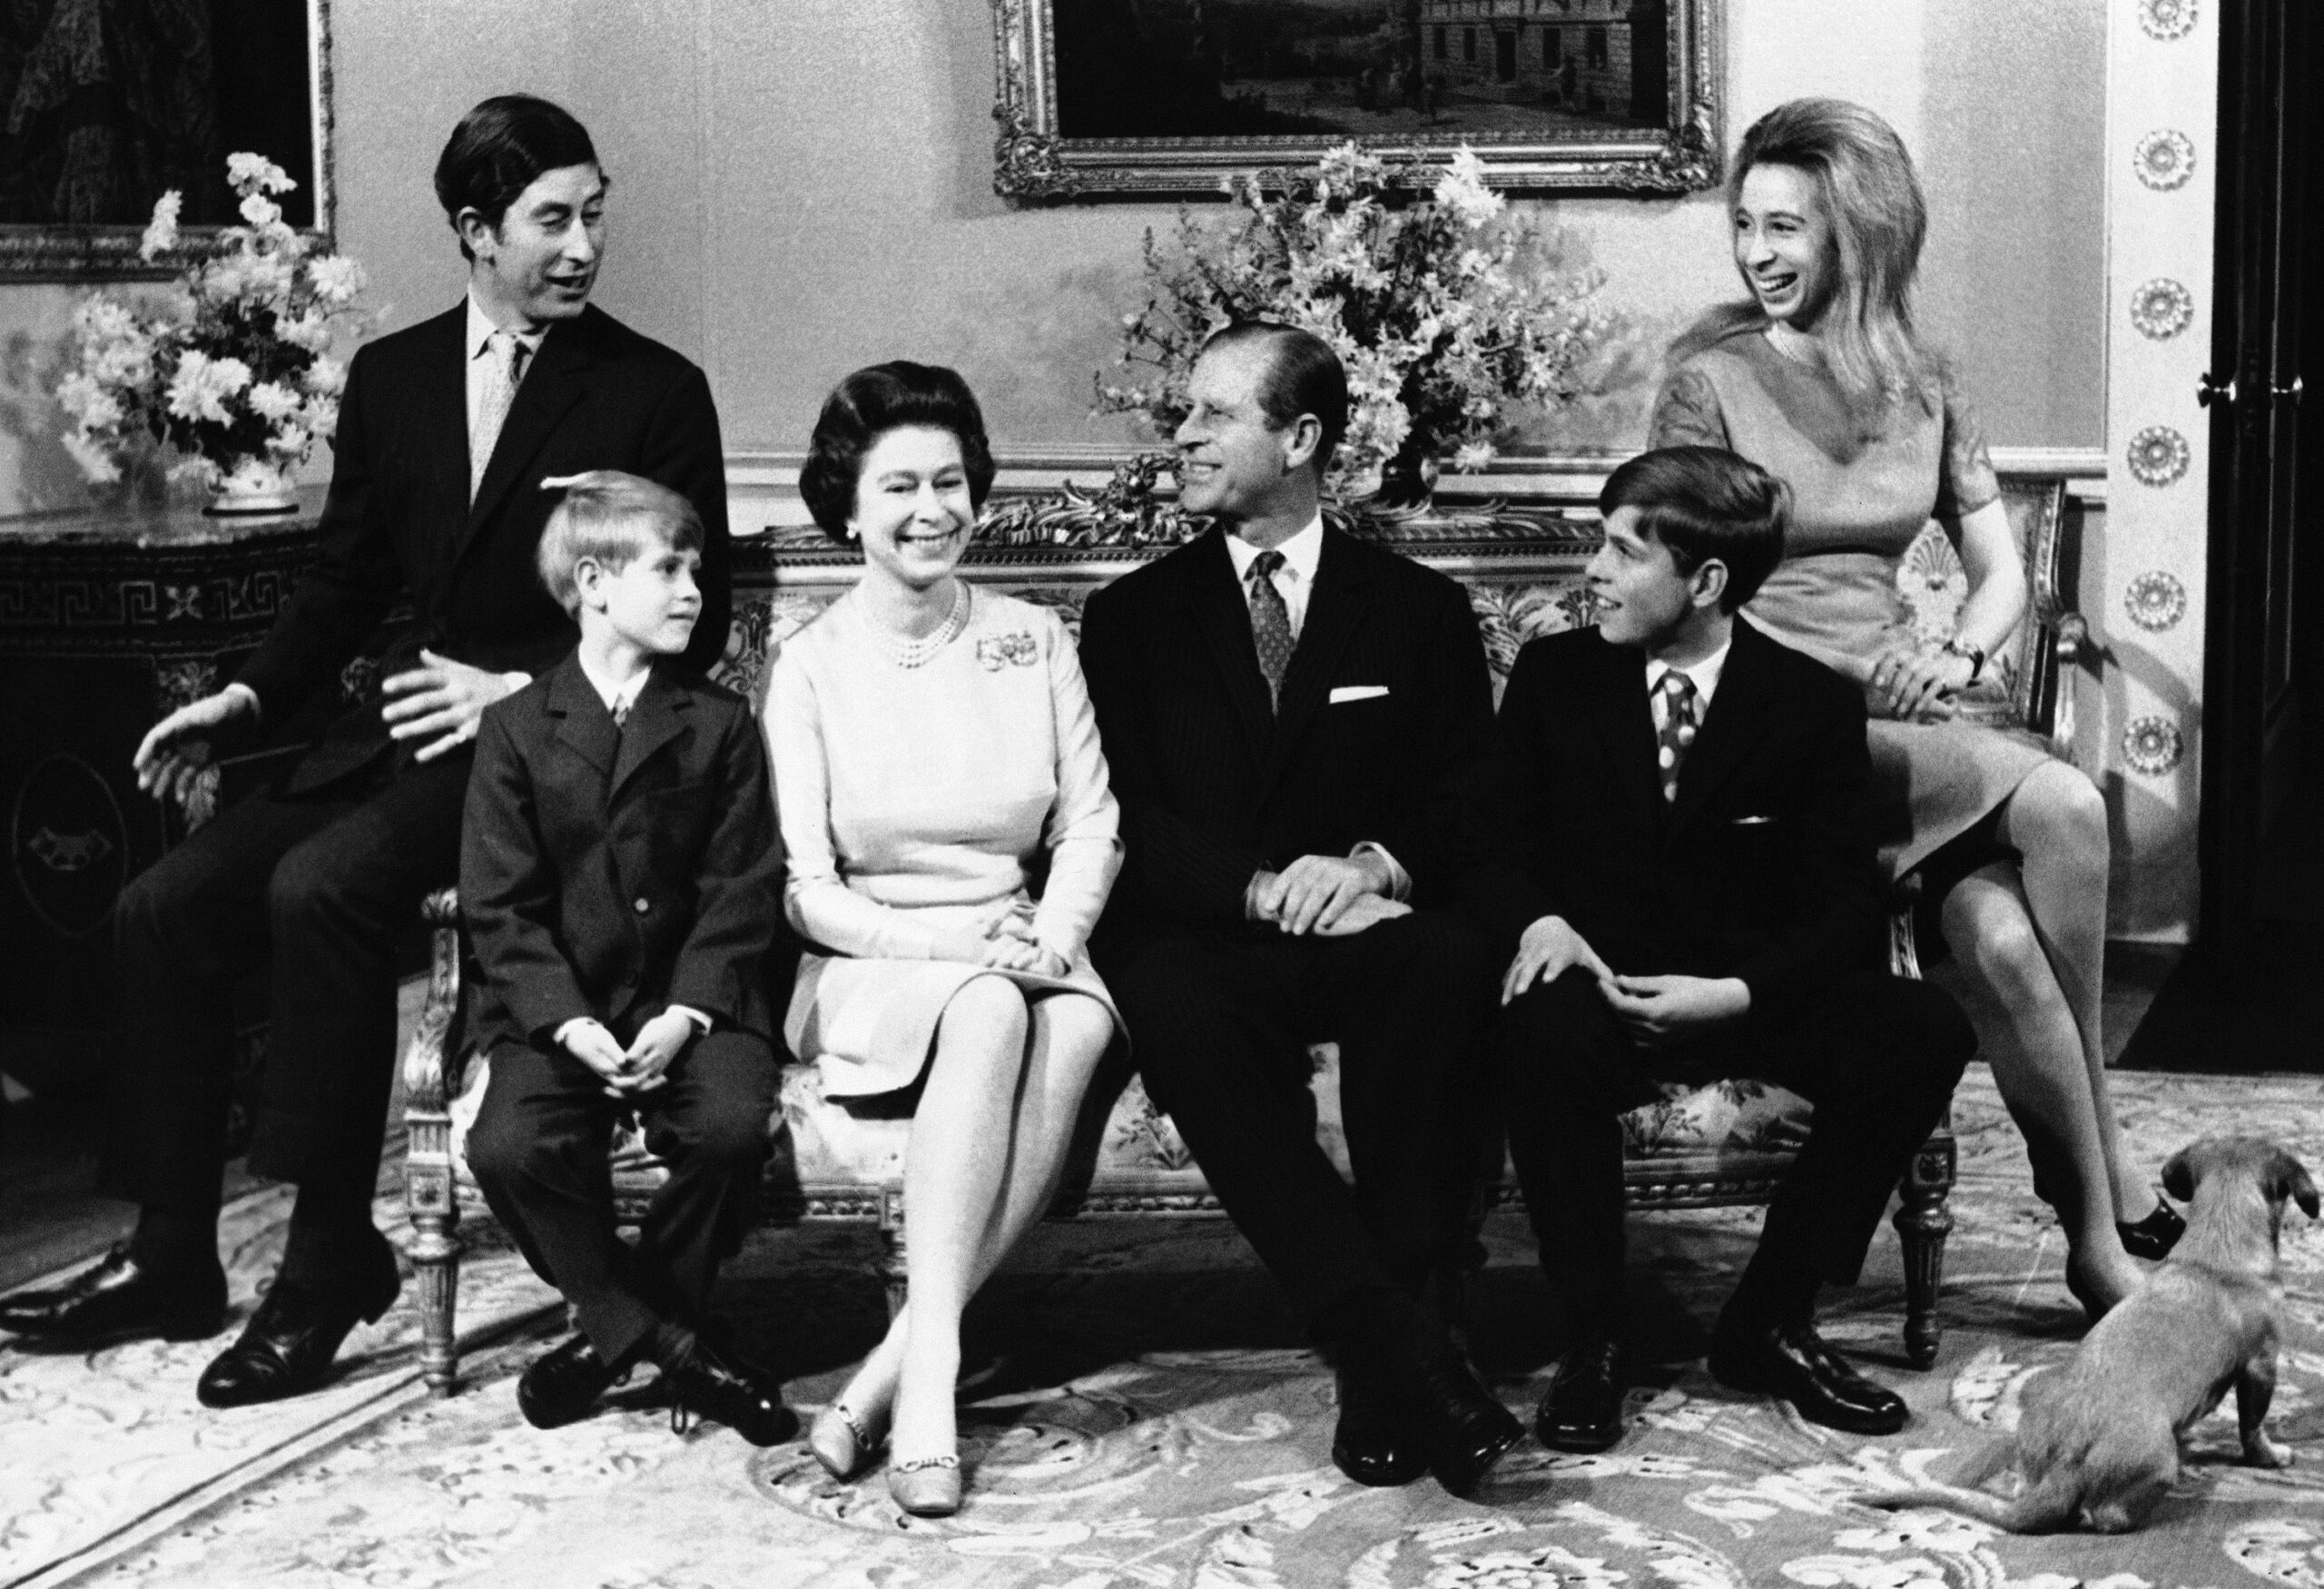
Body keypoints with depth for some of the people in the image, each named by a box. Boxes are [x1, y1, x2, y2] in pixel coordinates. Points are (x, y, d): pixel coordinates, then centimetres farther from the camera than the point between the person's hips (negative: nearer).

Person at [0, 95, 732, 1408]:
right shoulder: (392, 376, 14)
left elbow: (693, 623, -3)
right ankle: (173, 1259, 1)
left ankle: (333, 1258, -18)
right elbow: (348, 583, 19)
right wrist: (249, 698, 3)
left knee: (319, 889, -29)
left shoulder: (656, 392, 0)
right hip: (396, 733, 6)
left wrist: (519, 691, -14)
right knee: (164, 908, -10)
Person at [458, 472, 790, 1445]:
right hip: (556, 1009, 0)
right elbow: (500, 906, -1)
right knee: (510, 1146, -26)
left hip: (689, 1003, 0)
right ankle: (669, 1340, -7)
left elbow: (739, 891, 1)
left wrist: (684, 1014, -15)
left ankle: (619, 1324, -1)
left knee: (730, 1128, -28)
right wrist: (572, 1024, -16)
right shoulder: (517, 729, 5)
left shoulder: (721, 725, 8)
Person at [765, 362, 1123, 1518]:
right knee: (990, 1013, -36)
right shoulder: (812, 664, 2)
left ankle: (897, 1367, -33)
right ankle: (933, 1370, -38)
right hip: (871, 970, -2)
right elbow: (801, 887, -3)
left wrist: (1052, 938, -14)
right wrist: (940, 940, -18)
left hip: (1024, 954, 2)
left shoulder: (1035, 640, 10)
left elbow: (1091, 825, 6)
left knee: (1081, 1023, -34)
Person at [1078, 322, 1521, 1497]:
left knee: (1450, 962, -35)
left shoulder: (1420, 611, 14)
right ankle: (1400, 1351, -39)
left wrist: (1375, 862, -17)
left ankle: (1382, 1348, -32)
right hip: (1197, 940, 0)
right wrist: (1262, 889, -16)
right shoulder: (1133, 615, 14)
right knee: (1181, 1015, -36)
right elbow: (1127, 822, 2)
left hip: (1364, 928, 1)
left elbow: (1469, 808, 6)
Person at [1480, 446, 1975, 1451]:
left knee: (1925, 1032, -26)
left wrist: (1735, 993, -21)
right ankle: (1592, 1340, -19)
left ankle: (1770, 1322, -10)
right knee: (1541, 1035, -36)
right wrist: (1539, 922, -17)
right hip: (1604, 986, -1)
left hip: (1753, 996, 1)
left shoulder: (1813, 703, 0)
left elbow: (1846, 906, -3)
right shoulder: (1554, 674, 4)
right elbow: (1497, 840, 7)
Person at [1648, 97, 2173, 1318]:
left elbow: (2002, 572, 13)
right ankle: (2110, 1188, -12)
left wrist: (1957, 658, -9)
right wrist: (1844, 670, -18)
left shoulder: (1919, 386, 13)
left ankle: (2093, 1241, -11)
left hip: (1899, 712, 4)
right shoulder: (1710, 380, -1)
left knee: (2001, 939, -26)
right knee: (2062, 807, -25)